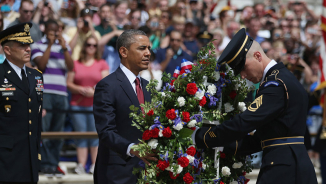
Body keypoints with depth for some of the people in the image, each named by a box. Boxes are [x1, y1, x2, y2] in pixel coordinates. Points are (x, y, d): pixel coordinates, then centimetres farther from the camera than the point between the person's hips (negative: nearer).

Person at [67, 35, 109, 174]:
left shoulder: (102, 64, 9)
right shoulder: (75, 64, 11)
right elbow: (68, 84, 6)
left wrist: (94, 92, -13)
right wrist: (81, 90, -10)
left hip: (96, 104, -1)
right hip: (77, 105, 1)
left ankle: (95, 166, 1)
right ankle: (81, 165, 0)